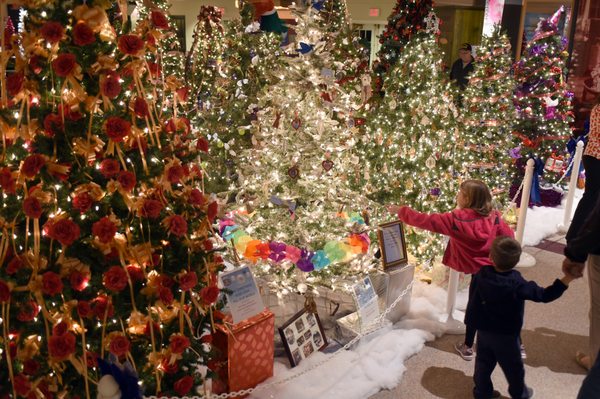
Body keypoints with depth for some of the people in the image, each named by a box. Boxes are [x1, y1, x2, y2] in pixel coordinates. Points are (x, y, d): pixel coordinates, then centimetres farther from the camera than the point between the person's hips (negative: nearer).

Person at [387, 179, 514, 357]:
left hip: (479, 273, -4)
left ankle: (468, 347, 29)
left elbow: (426, 221, -16)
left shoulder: (457, 219, -21)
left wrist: (400, 211, -7)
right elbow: (509, 237, 0)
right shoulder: (494, 216, -8)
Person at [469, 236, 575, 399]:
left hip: (483, 330, 4)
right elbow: (544, 295, -23)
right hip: (506, 335, -3)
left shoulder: (481, 275, -13)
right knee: (513, 366, 19)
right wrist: (567, 279, -21)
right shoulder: (517, 284, -26)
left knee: (484, 363, 19)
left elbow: (473, 297, -1)